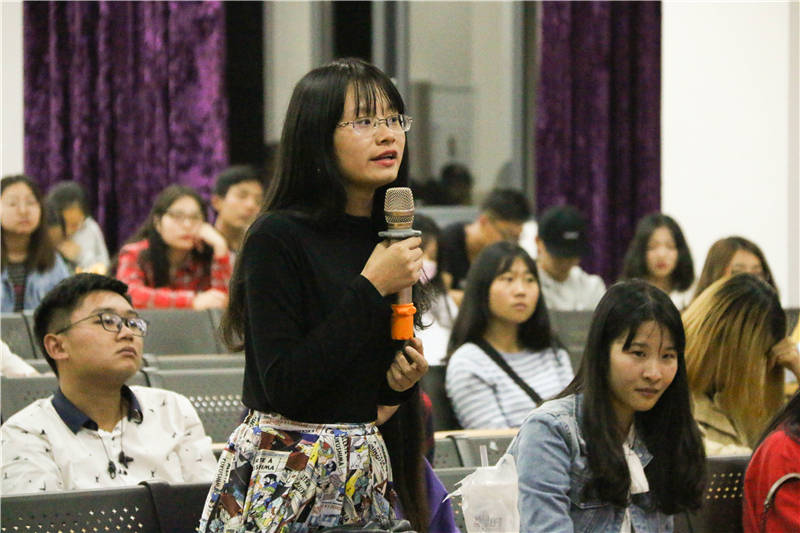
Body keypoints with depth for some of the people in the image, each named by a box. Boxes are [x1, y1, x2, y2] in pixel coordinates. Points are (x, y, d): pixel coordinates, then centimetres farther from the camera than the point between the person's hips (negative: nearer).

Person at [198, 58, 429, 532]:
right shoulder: (278, 238, -12)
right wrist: (370, 288, -18)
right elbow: (282, 385, -20)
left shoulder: (389, 237, 9)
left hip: (365, 470, 7)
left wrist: (403, 377, 0)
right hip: (285, 471, -6)